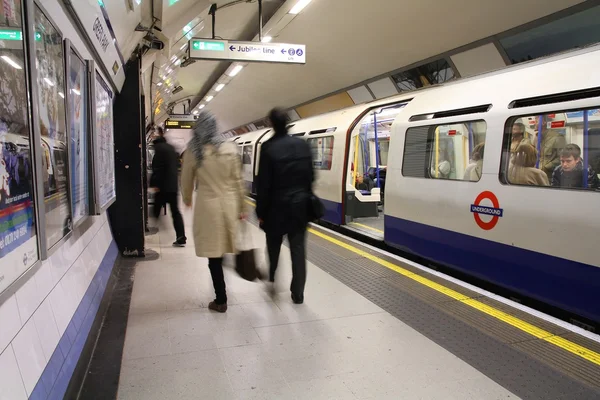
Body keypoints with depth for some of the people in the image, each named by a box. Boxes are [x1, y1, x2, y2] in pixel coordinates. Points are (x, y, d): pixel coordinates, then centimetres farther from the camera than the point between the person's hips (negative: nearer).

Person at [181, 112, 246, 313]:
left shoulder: (193, 151, -5)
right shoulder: (230, 148, -2)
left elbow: (186, 180, 7)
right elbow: (238, 181, 0)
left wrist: (187, 199, 27)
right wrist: (242, 207, 9)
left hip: (208, 206, -2)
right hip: (230, 204, 3)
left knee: (214, 255, 5)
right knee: (223, 250, 18)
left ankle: (221, 300, 13)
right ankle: (221, 297, 31)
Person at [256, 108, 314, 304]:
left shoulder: (268, 147, -12)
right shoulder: (303, 144, 1)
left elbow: (263, 184, -12)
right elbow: (310, 176, 5)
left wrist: (261, 212, -4)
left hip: (277, 206, -3)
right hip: (300, 205, 3)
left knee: (274, 245, 19)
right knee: (298, 249, 6)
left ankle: (272, 279, 32)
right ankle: (298, 293, 10)